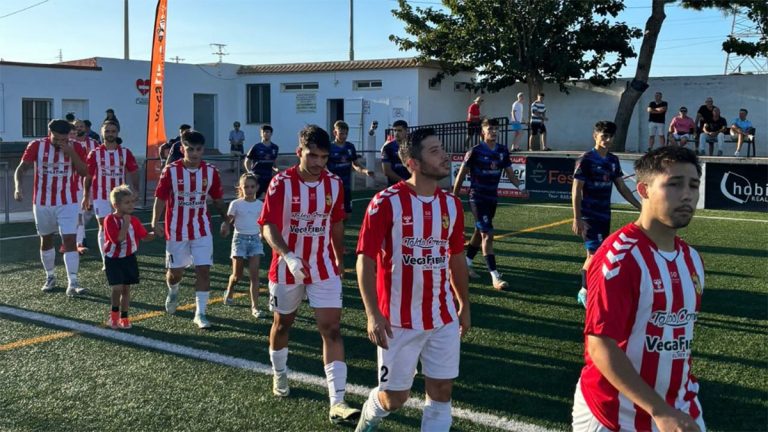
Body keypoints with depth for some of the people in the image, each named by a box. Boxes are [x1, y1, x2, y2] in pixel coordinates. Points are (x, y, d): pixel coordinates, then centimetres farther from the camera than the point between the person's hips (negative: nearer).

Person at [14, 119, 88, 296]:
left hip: (67, 203, -1)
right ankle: (50, 277, 31)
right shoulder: (36, 146, -7)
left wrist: (71, 153, -23)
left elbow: (84, 172, -11)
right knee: (46, 240, 14)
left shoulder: (75, 147, -5)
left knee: (69, 240, -11)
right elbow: (21, 168, -8)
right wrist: (18, 187, -26)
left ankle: (73, 283, -12)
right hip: (42, 202, 1)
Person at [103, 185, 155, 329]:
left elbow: (145, 236, 6)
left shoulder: (134, 220, 2)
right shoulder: (110, 220, -14)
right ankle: (114, 314, 13)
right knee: (117, 288, -11)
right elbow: (119, 239, -24)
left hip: (129, 258, 5)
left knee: (126, 288, 9)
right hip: (113, 259, -4)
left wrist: (155, 233, -12)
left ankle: (124, 317, 21)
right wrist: (126, 224, -24)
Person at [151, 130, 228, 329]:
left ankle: (200, 313, 3)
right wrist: (155, 223, -20)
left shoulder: (211, 172, -4)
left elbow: (217, 199, 8)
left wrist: (226, 221, 3)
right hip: (177, 231, -1)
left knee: (204, 269, -6)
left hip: (202, 231, 1)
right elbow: (160, 198, -8)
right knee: (175, 271, 11)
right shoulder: (170, 171, -10)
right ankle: (173, 292, 46)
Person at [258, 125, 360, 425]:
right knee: (282, 323, 18)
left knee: (332, 329, -8)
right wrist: (288, 256, -38)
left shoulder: (334, 184, -4)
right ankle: (279, 375, 46)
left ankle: (337, 403, -9)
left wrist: (339, 259, 19)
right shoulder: (281, 183, -15)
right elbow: (268, 227, -21)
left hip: (324, 268, 2)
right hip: (287, 268, -1)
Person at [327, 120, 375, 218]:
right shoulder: (330, 148, -11)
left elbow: (355, 164, 13)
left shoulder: (350, 147, 5)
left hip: (346, 186, 5)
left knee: (346, 214, 11)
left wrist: (365, 171, -5)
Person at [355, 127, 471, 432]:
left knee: (442, 391, 6)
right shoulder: (387, 202, -13)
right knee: (394, 398, 8)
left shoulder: (452, 204, 4)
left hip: (444, 318, 5)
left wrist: (464, 305, 18)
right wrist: (373, 314, -19)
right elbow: (365, 259, -13)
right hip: (398, 320, -4)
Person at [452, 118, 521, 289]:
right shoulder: (475, 151, -12)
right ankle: (495, 277, -14)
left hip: (492, 198, 6)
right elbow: (462, 174, -6)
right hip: (477, 198, -6)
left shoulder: (503, 151, 3)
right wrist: (454, 196, -5)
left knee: (480, 232, 17)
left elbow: (510, 173, 8)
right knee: (487, 234, -12)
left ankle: (466, 264, 36)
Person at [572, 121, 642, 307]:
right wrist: (577, 219, -19)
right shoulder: (586, 159, -11)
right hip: (589, 216, -7)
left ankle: (585, 291, 18)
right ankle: (585, 292, 2)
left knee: (594, 255, 10)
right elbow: (576, 191, -13)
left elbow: (622, 187, 17)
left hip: (605, 215, 7)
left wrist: (641, 206, 12)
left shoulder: (613, 160, 9)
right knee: (595, 254, -10)